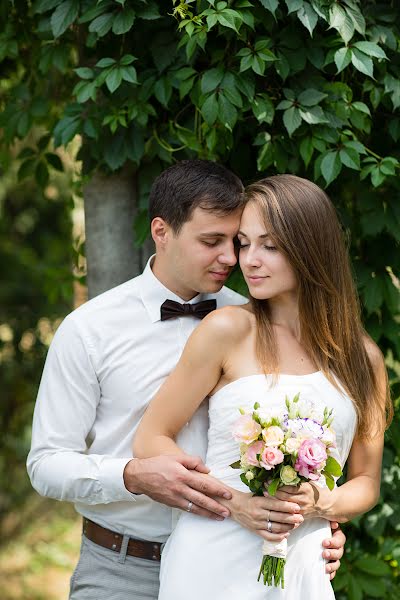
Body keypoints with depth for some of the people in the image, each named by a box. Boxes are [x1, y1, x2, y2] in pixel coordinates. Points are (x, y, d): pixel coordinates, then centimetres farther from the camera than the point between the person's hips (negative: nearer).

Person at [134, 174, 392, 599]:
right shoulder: (228, 329, -6)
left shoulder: (363, 357, 5)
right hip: (214, 561, -3)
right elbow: (150, 440, -4)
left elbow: (366, 482, 12)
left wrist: (321, 504, -9)